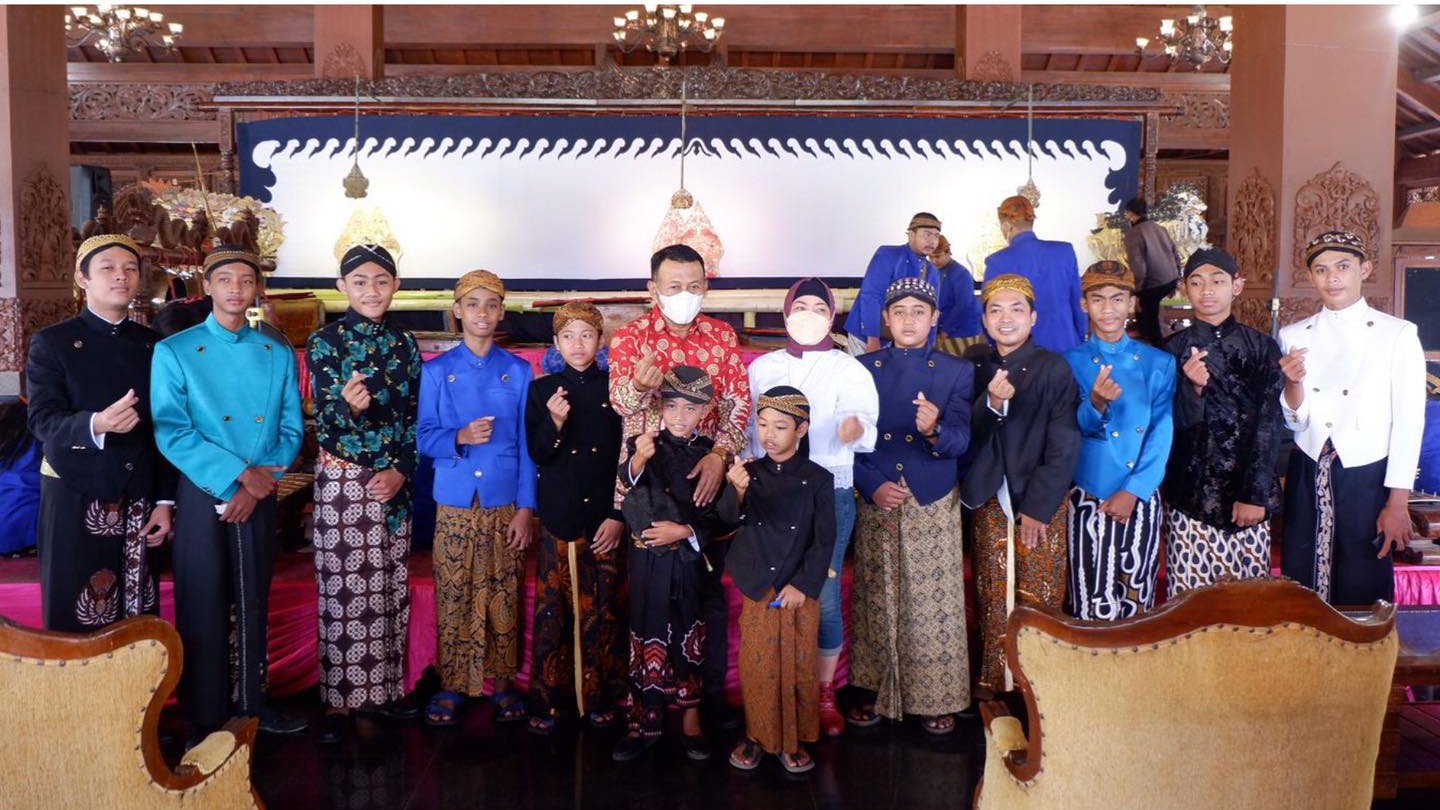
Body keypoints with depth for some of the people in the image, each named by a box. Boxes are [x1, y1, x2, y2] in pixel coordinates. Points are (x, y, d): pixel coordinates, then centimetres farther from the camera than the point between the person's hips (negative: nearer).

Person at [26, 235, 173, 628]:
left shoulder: (154, 345, 8)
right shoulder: (50, 343, -1)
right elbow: (42, 421, -12)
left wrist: (164, 501, 4)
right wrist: (95, 425, -33)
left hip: (138, 501, 3)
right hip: (75, 499, -3)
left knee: (138, 622, 7)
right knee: (75, 625, 2)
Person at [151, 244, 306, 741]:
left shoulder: (278, 355, 6)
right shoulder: (173, 352, -3)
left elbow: (291, 430, 2)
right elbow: (170, 432, -12)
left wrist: (257, 486, -11)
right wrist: (240, 473, -18)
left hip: (259, 499, 3)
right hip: (202, 499, -3)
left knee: (253, 606, 13)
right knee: (203, 610, 3)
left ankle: (250, 700, 28)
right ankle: (204, 718, 17)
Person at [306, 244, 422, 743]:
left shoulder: (404, 344, 7)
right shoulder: (324, 341, -4)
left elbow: (413, 416, 8)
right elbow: (325, 418, -12)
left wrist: (402, 471, -5)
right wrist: (350, 405, -34)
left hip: (394, 483, 4)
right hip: (343, 482, -4)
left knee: (391, 589, 10)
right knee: (342, 590, 0)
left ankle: (385, 687, 23)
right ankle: (339, 700, 11)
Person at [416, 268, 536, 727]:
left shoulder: (517, 371, 5)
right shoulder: (436, 371, 5)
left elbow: (526, 443, 3)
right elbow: (424, 437, 1)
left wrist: (525, 506, -3)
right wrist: (460, 437, -20)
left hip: (504, 503, 0)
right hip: (455, 503, 0)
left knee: (503, 597, 4)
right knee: (453, 598, 3)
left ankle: (502, 683, 19)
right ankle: (452, 686, 17)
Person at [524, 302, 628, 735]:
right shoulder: (542, 390, 5)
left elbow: (629, 457, 2)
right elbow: (537, 455, -1)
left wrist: (619, 516, -4)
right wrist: (555, 421, -19)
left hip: (606, 519, 0)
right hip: (559, 517, 0)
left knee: (603, 610, 3)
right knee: (553, 610, 2)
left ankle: (600, 697, 16)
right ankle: (545, 699, 13)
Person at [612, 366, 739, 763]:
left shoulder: (711, 454, -1)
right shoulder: (645, 445, -4)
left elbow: (723, 519, 0)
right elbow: (629, 481, -24)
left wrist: (685, 531, -13)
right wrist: (639, 458, -43)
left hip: (690, 559, 1)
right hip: (648, 559, -1)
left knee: (689, 637, 11)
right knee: (648, 638, 4)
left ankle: (690, 719, 25)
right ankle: (645, 722, 16)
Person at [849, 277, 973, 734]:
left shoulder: (956, 372, 3)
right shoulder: (863, 369, 6)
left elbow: (961, 440, -8)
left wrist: (935, 430, -30)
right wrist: (872, 485, -11)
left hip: (933, 507, -1)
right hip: (876, 504, 1)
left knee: (933, 605, 3)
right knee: (877, 602, 8)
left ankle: (936, 698, 17)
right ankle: (876, 691, 22)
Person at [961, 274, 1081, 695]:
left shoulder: (1053, 367, -7)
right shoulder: (974, 363, 4)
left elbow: (1064, 446, -9)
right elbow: (965, 433, -2)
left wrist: (1037, 506, -12)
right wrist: (991, 403, -21)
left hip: (1042, 502, -3)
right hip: (989, 499, 3)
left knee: (1041, 599, 0)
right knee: (992, 598, 7)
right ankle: (993, 685, 18)